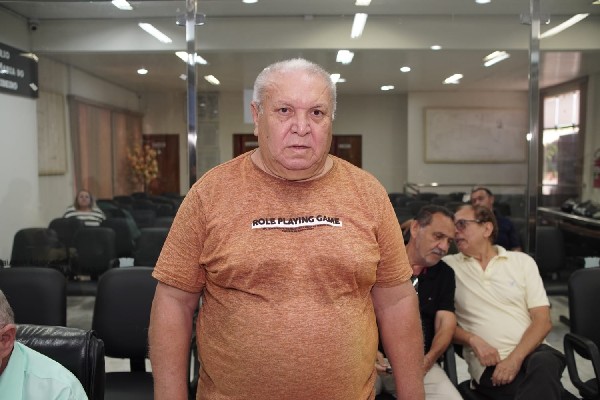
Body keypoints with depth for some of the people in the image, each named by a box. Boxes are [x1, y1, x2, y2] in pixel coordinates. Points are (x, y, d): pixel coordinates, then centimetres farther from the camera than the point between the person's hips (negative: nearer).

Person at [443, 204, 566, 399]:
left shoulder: (522, 261, 9)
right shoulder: (448, 266, 6)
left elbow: (543, 320, 2)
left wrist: (515, 358, -13)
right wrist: (472, 340, -13)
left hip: (531, 352, 2)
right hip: (490, 362, -2)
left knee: (545, 363, -34)